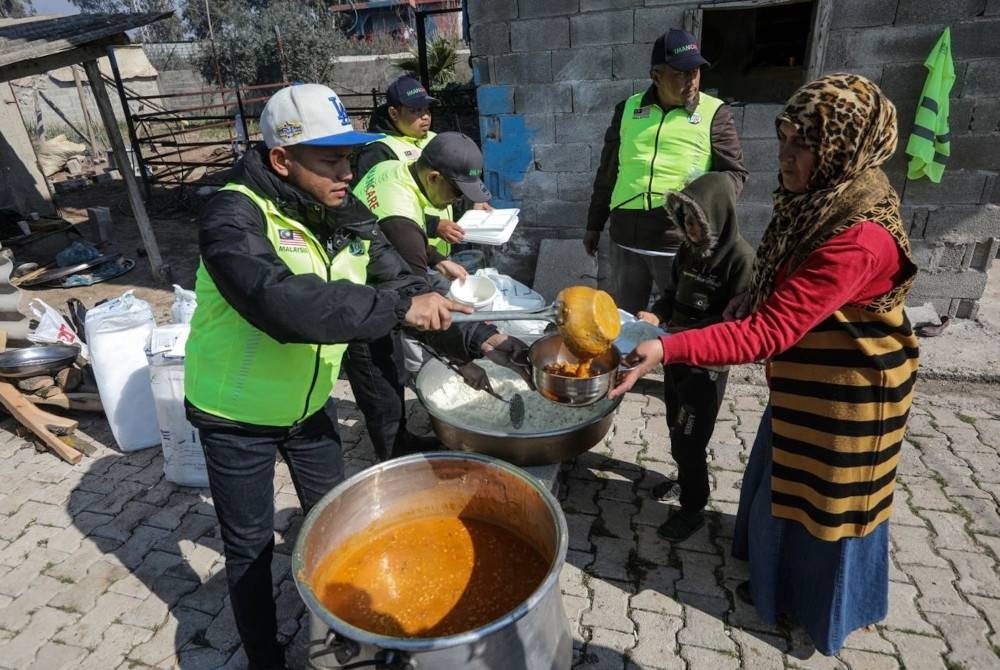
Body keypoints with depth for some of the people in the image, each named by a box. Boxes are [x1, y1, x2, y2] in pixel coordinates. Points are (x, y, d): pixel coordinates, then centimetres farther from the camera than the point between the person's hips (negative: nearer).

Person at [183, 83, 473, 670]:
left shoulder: (348, 216, -7)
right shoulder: (235, 217, -27)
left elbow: (403, 284, -11)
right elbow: (282, 301, -45)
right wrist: (396, 308, -43)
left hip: (310, 402, 6)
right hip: (238, 415, -5)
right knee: (251, 546, 12)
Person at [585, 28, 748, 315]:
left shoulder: (715, 113, 2)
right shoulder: (627, 109, 10)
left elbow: (735, 172, 5)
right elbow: (607, 172, 16)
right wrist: (594, 224, 17)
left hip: (681, 240, -2)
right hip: (625, 237, 3)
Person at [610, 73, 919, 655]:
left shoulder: (859, 238, -34)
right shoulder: (826, 199, -4)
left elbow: (768, 334, -38)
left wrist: (668, 350, -43)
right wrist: (756, 295, -2)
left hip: (845, 392, -9)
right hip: (805, 379, 9)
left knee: (828, 501, 14)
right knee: (784, 484, 25)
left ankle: (823, 609, 43)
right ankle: (782, 583, 52)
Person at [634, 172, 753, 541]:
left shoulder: (741, 258, -19)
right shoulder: (688, 249, 2)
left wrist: (682, 334, -26)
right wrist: (657, 314, -6)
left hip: (708, 365, -7)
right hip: (677, 356, 7)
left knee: (689, 440, 2)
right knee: (676, 429, 22)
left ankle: (693, 508, 22)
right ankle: (685, 479, 45)